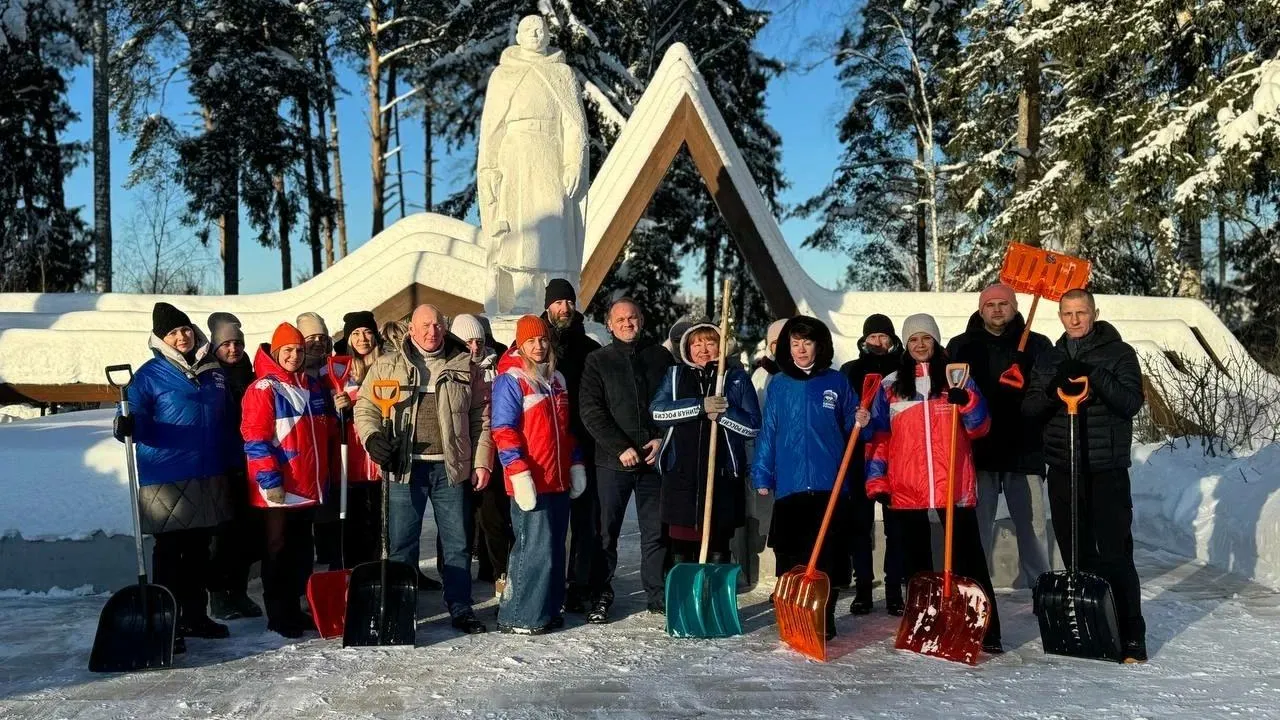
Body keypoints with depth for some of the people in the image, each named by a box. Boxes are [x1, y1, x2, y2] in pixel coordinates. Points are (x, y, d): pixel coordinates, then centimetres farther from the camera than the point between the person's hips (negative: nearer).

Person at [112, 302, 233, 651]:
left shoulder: (214, 370, 11)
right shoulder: (150, 374, -5)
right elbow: (137, 417, -11)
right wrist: (127, 426, -35)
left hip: (208, 477, 6)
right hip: (167, 477, -6)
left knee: (199, 548, 14)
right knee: (169, 550, -2)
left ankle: (195, 614, 26)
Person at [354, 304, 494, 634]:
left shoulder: (465, 366, 7)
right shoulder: (388, 366, 6)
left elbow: (482, 417, 7)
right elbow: (365, 407, 6)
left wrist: (482, 462, 1)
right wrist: (372, 436, -13)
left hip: (452, 468, 1)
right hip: (405, 467, -1)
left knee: (457, 544, 8)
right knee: (401, 544, 7)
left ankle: (461, 609, 20)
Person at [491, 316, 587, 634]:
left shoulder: (556, 378, 17)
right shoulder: (510, 380, -6)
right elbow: (503, 431, -12)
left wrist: (576, 463, 18)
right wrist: (519, 473, -20)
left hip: (559, 481, 8)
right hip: (531, 483, -7)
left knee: (555, 548, 11)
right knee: (534, 549, -9)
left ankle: (547, 609, 21)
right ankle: (516, 617, 1)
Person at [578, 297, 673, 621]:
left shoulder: (661, 357, 9)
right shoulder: (598, 361, 3)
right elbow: (591, 412, -5)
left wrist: (663, 439, -4)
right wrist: (621, 448, -12)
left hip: (654, 459, 2)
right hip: (613, 461, -2)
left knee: (656, 531, 8)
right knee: (607, 532, 4)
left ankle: (657, 594, 20)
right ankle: (601, 597, 15)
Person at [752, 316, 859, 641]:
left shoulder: (836, 382, 7)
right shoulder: (778, 385, 9)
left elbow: (850, 425, 14)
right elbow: (768, 432, 8)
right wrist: (762, 476, 4)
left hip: (829, 483, -1)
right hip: (789, 484, 1)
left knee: (828, 553, 1)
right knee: (790, 554, 3)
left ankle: (824, 620, 13)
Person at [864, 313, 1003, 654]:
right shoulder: (890, 385, 9)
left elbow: (980, 427, 4)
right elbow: (878, 437, 8)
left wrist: (966, 402, -16)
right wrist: (877, 481, 1)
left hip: (955, 485, -1)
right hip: (906, 488, 1)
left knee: (968, 558, -1)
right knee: (916, 562, 9)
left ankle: (985, 632, 4)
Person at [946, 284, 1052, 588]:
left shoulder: (1037, 345, 6)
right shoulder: (961, 346, 7)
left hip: (1024, 451, 0)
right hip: (977, 451, 0)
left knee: (1032, 527, 6)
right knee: (977, 525, 7)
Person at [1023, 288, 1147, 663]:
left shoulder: (1119, 353, 2)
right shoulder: (1049, 360, 12)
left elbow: (1131, 402, -10)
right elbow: (1029, 410, 5)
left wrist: (1095, 376, -23)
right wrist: (1053, 390, -14)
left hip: (1107, 470, -4)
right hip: (1063, 470, 4)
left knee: (1115, 554, -5)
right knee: (1076, 553, 9)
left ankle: (1131, 637, 3)